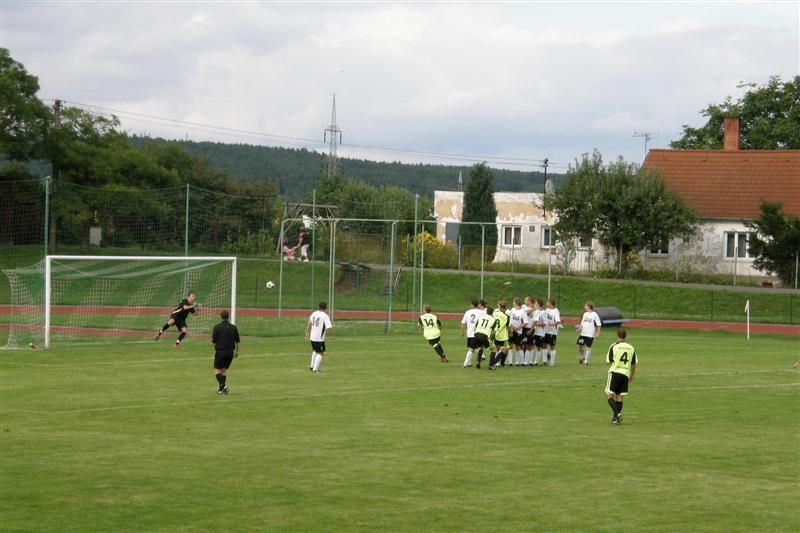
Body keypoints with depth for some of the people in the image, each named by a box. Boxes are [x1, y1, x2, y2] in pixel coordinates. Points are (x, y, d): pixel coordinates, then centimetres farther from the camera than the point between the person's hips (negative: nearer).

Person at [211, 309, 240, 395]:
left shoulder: (217, 327, -8)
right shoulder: (233, 328, 2)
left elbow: (214, 341, -8)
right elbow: (237, 341, 7)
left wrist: (215, 349, 12)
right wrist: (237, 351, 21)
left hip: (220, 351, -4)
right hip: (230, 352, 4)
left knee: (217, 370, 5)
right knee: (224, 370, 17)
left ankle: (223, 385, -18)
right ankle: (222, 389, 14)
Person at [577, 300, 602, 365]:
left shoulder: (594, 314, -6)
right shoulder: (585, 314, 12)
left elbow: (599, 325, -5)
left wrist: (597, 333, -10)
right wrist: (580, 328, -1)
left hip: (590, 335, -6)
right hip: (583, 333, 6)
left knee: (588, 347, 1)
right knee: (580, 346, 2)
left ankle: (586, 361, 10)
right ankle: (583, 357, 26)